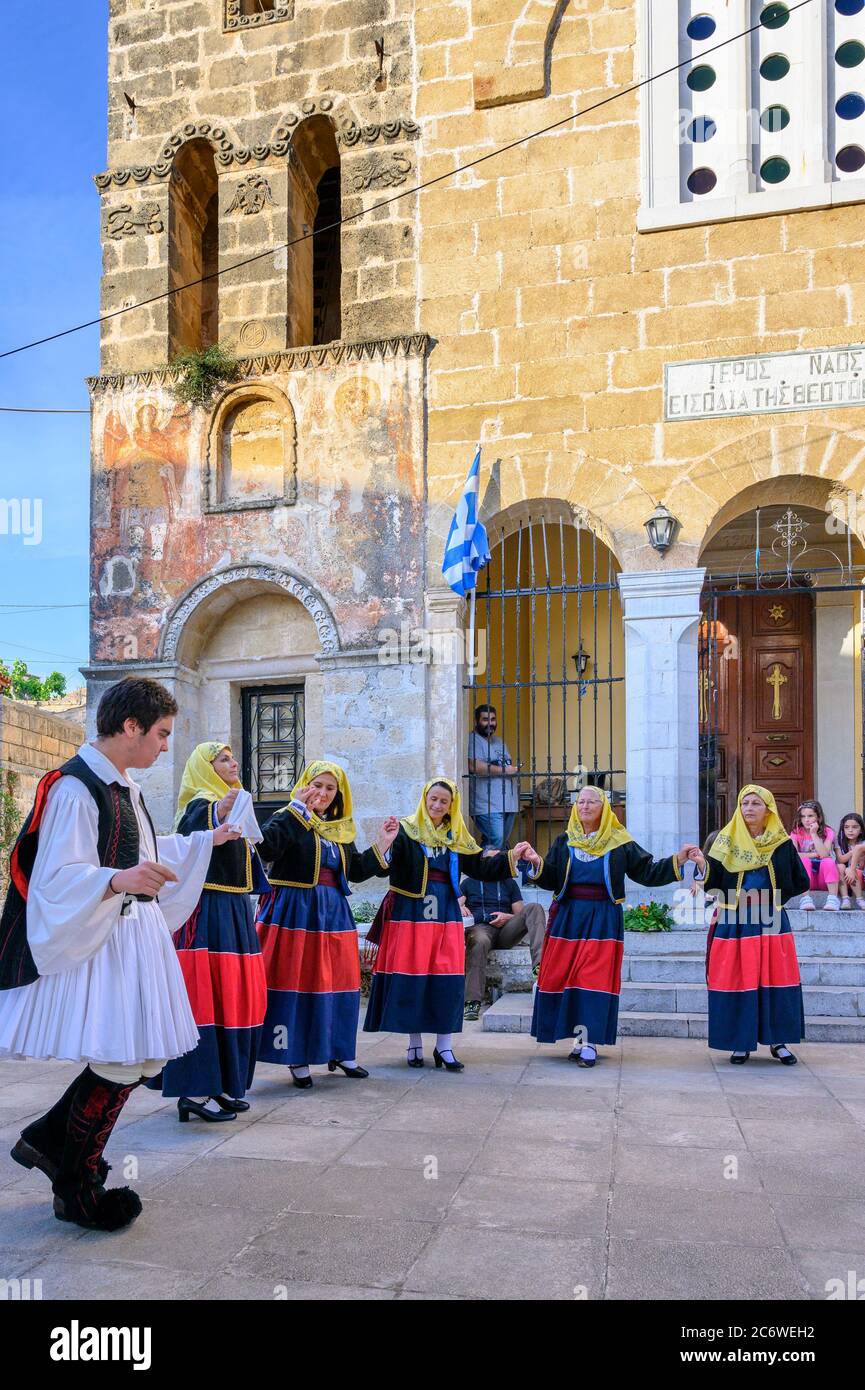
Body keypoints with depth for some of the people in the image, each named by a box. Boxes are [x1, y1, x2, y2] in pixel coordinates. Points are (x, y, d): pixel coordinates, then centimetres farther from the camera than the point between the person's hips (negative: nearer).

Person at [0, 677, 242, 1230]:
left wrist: (207, 840, 34)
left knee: (143, 1059, 12)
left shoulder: (124, 786, 12)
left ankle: (49, 1139, 28)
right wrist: (118, 880, -40)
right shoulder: (75, 787, -17)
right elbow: (58, 877, -23)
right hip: (97, 941, -10)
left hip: (137, 934, 10)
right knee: (118, 1065, -5)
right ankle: (76, 1190, 15)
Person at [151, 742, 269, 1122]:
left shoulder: (233, 805, 20)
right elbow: (186, 838, -32)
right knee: (205, 996, -9)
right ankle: (194, 1092, -6)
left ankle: (221, 1085, 17)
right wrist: (218, 815, -45)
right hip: (208, 910, -9)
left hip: (235, 910, 9)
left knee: (234, 998, 10)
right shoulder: (200, 805, -9)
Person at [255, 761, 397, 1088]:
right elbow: (266, 847, -25)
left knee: (337, 982, 10)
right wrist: (296, 809, -30)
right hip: (294, 911, -6)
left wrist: (382, 844, 8)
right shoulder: (289, 820, -5)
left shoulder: (342, 829, 14)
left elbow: (356, 872, 18)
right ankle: (297, 1058, 7)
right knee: (296, 982, -3)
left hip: (333, 913, 6)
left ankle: (338, 1052, 23)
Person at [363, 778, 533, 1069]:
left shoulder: (457, 838, 13)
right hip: (410, 914, -3)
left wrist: (509, 856, 2)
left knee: (447, 979, 1)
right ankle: (415, 1043, 13)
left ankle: (444, 1046, 9)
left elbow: (481, 868, 13)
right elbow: (383, 863, -16)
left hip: (446, 916, 4)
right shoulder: (405, 831, -2)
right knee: (411, 977, 0)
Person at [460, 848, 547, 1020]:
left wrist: (507, 917, -4)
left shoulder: (510, 883, 25)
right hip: (480, 927, -2)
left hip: (505, 930, 2)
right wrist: (461, 908, -15)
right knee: (479, 941, -41)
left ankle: (539, 963, -46)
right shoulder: (469, 882, 22)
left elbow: (521, 915, 18)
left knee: (534, 908, -24)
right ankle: (473, 1002, -43)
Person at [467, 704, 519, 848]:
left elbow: (509, 765, 32)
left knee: (503, 843, 7)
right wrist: (504, 770, -13)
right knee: (496, 842, -19)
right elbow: (474, 767, -22)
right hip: (488, 805, -9)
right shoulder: (473, 740, -7)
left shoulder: (498, 741, 22)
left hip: (508, 803, 9)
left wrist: (514, 769, 8)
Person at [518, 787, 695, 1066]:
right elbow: (550, 880, 3)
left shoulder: (620, 844, 3)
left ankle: (588, 1043, -3)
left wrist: (676, 861, -8)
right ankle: (581, 1037, 12)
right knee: (561, 977, 0)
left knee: (595, 980, -7)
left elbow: (648, 871, 3)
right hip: (567, 917, 3)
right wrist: (537, 864, -16)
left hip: (603, 920, -2)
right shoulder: (564, 842, 9)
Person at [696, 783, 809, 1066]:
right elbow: (713, 881, -4)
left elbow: (800, 882, 10)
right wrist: (701, 862, -22)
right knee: (737, 980, -1)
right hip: (734, 921, 0)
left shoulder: (782, 843, 4)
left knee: (774, 979, 1)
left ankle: (777, 1040, 14)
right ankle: (741, 1042, 10)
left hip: (770, 921, 1)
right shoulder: (728, 841, 2)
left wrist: (771, 897, 3)